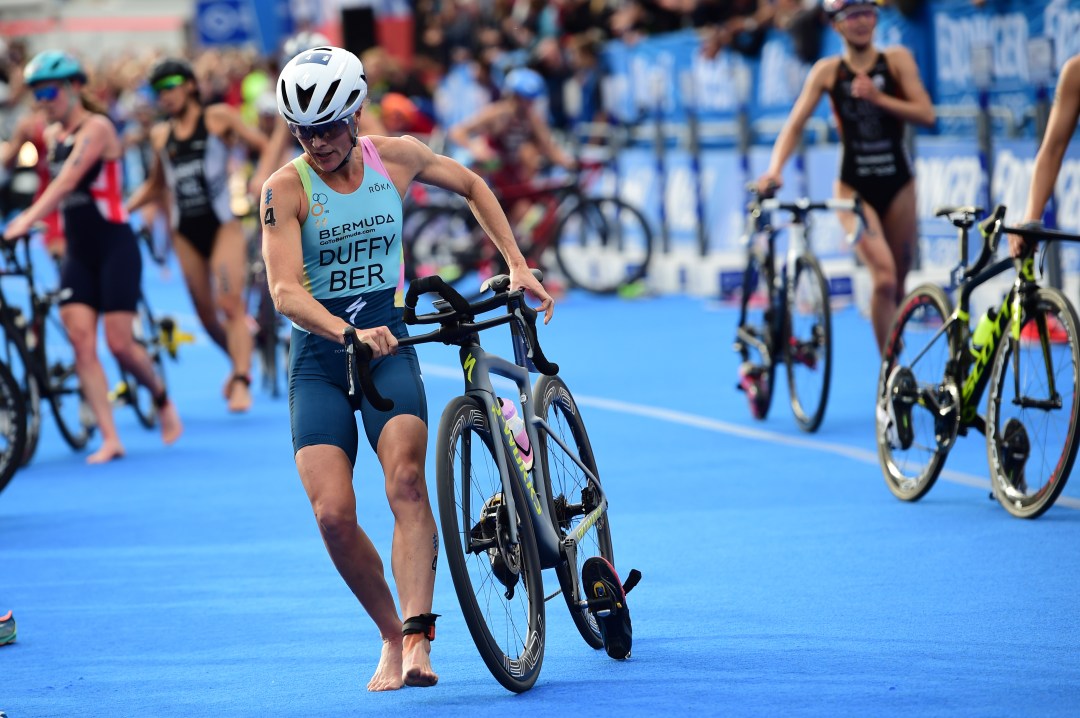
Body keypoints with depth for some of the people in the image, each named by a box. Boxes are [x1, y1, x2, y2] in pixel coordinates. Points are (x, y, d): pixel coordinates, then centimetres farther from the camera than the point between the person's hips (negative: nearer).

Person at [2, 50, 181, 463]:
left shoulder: (96, 128, -13)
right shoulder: (52, 135, 10)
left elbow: (68, 180, -25)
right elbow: (57, 188, 10)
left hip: (115, 247, -6)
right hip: (77, 253, 6)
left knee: (119, 343, -7)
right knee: (81, 342, -8)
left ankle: (162, 400, 22)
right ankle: (110, 439, -7)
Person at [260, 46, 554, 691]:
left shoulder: (396, 157, 0)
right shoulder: (285, 190, -10)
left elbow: (471, 185, 19)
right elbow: (285, 290, -22)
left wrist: (517, 264, 12)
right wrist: (349, 333, -39)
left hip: (388, 340, 1)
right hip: (318, 356, -1)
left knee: (407, 481, -24)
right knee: (334, 513, -15)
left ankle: (418, 639, -31)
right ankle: (391, 636, 6)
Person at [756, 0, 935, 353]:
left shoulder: (897, 60, 0)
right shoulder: (828, 70, -1)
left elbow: (926, 114, -9)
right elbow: (795, 124, -5)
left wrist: (878, 98, -21)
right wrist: (774, 168, -21)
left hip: (897, 183, 2)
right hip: (854, 187, -2)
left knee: (897, 284, 9)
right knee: (884, 277, -20)